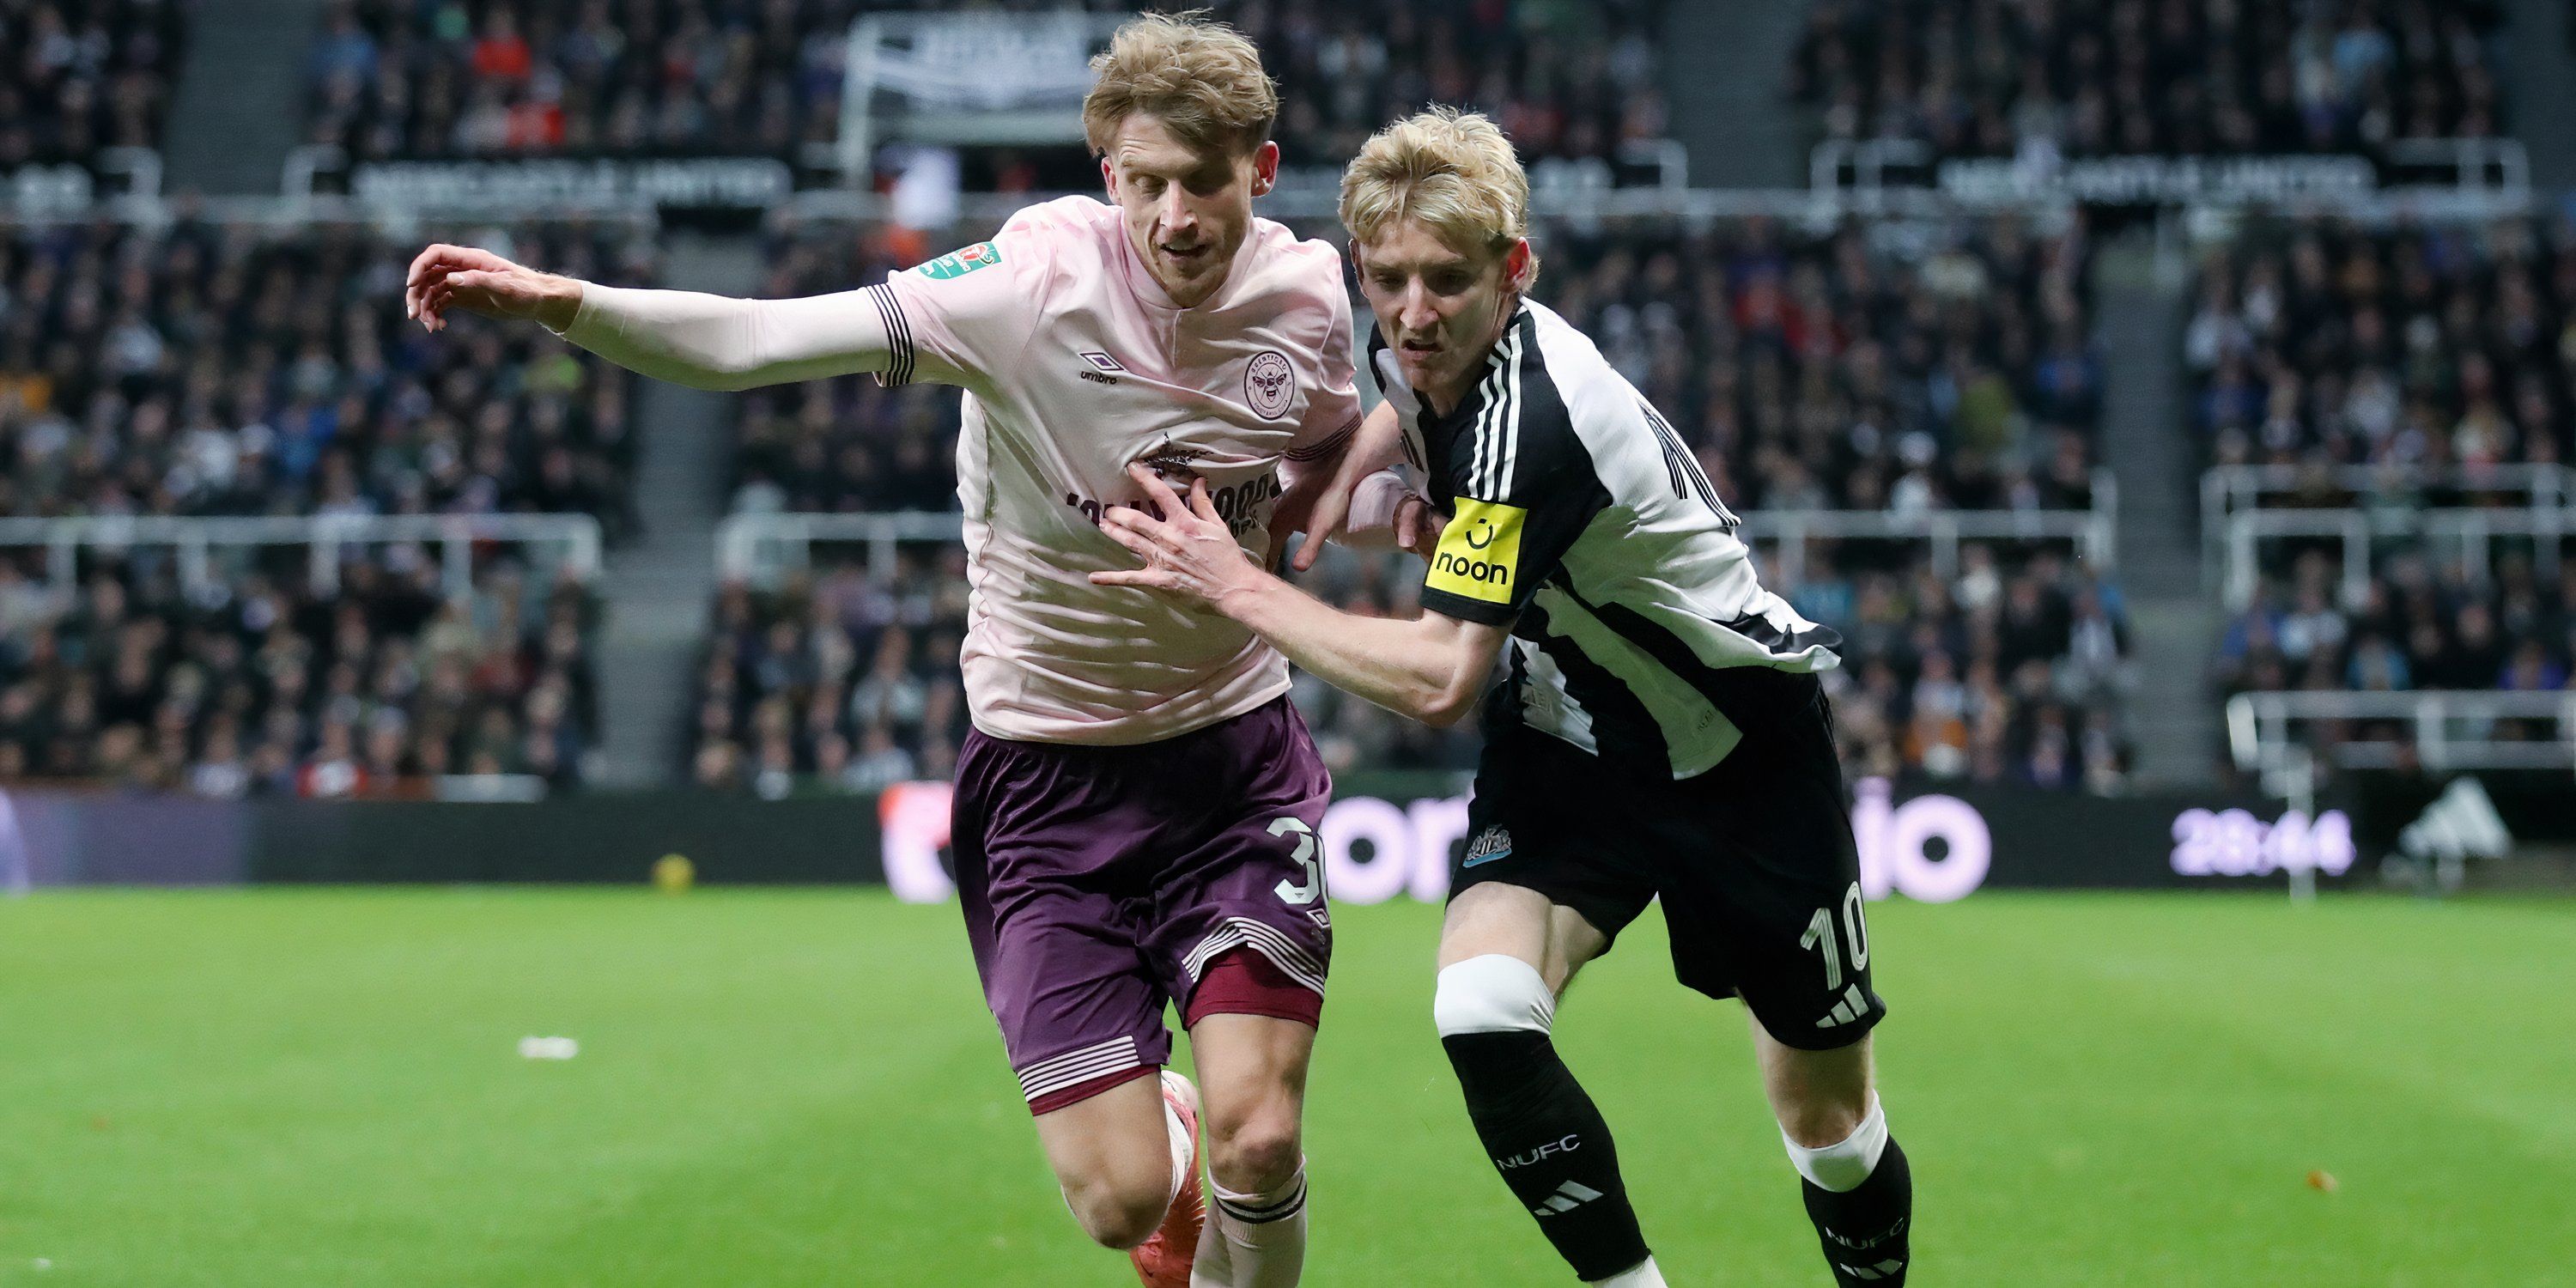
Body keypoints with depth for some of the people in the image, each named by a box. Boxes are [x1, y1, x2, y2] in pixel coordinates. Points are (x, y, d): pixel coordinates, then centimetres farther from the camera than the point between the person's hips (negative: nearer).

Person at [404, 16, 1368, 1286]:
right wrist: (554, 300, -42)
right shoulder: (1041, 274, -19)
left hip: (1233, 750, 2)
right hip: (1045, 764, -2)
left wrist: (1249, 533, -6)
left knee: (1258, 1141, -14)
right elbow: (759, 339, -28)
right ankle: (1170, 1153, 34)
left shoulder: (1308, 292, -6)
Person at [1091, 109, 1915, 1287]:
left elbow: (1438, 679, -33)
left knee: (1825, 1114, 4)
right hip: (1569, 734, 6)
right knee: (1482, 1014, -21)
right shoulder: (1417, 347, -8)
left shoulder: (1527, 423, -33)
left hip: (1742, 743, -6)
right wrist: (1337, 481, 0)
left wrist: (1239, 588, -25)